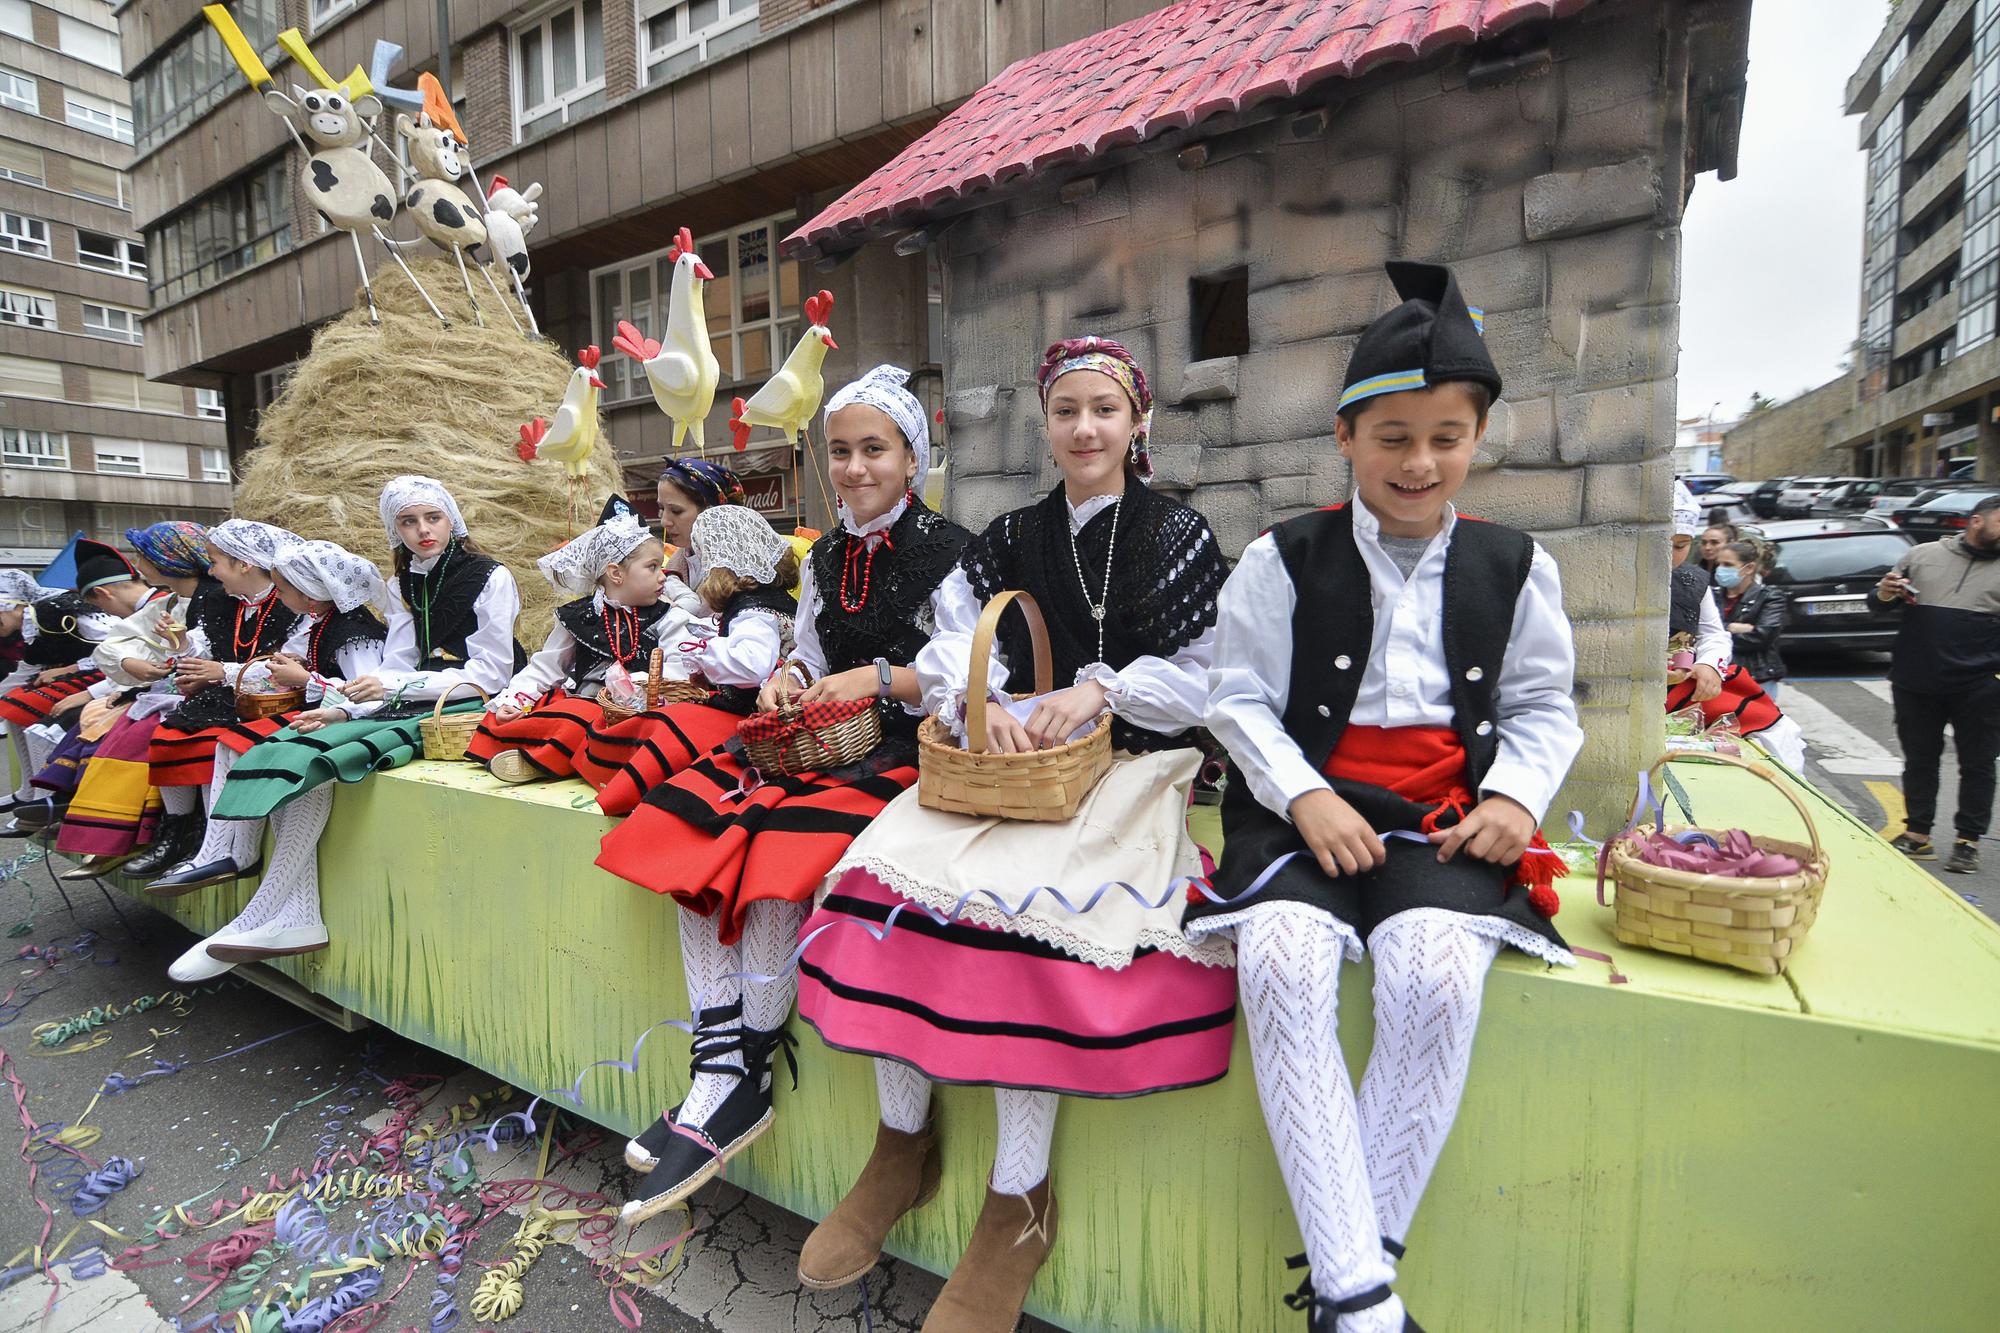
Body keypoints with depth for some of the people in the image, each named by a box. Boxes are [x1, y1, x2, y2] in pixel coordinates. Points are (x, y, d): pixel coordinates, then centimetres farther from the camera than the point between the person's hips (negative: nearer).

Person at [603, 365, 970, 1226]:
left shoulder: (950, 551, -4)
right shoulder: (824, 559, 16)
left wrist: (881, 679, -19)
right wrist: (788, 680, 1)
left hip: (909, 749, -7)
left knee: (778, 846, -28)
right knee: (687, 826, -14)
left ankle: (744, 1082, -8)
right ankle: (719, 1070, -11)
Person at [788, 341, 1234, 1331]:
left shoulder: (1180, 536, 5)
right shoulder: (1010, 538, 16)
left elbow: (1208, 680, 0)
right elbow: (952, 636, 5)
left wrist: (1103, 688, -15)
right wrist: (981, 698, -15)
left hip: (1129, 764, -4)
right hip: (1014, 757, 4)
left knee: (1025, 894, -31)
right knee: (891, 862, -20)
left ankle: (1019, 1198, -12)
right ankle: (903, 1140, 0)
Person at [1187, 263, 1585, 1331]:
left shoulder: (1513, 567, 11)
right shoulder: (1282, 560, 4)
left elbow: (1543, 705, 16)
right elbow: (1240, 696, 1)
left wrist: (1517, 795, -4)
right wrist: (1303, 798, -12)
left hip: (1444, 814, 1)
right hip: (1307, 805, -1)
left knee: (1437, 971, -29)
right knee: (1282, 961, -29)